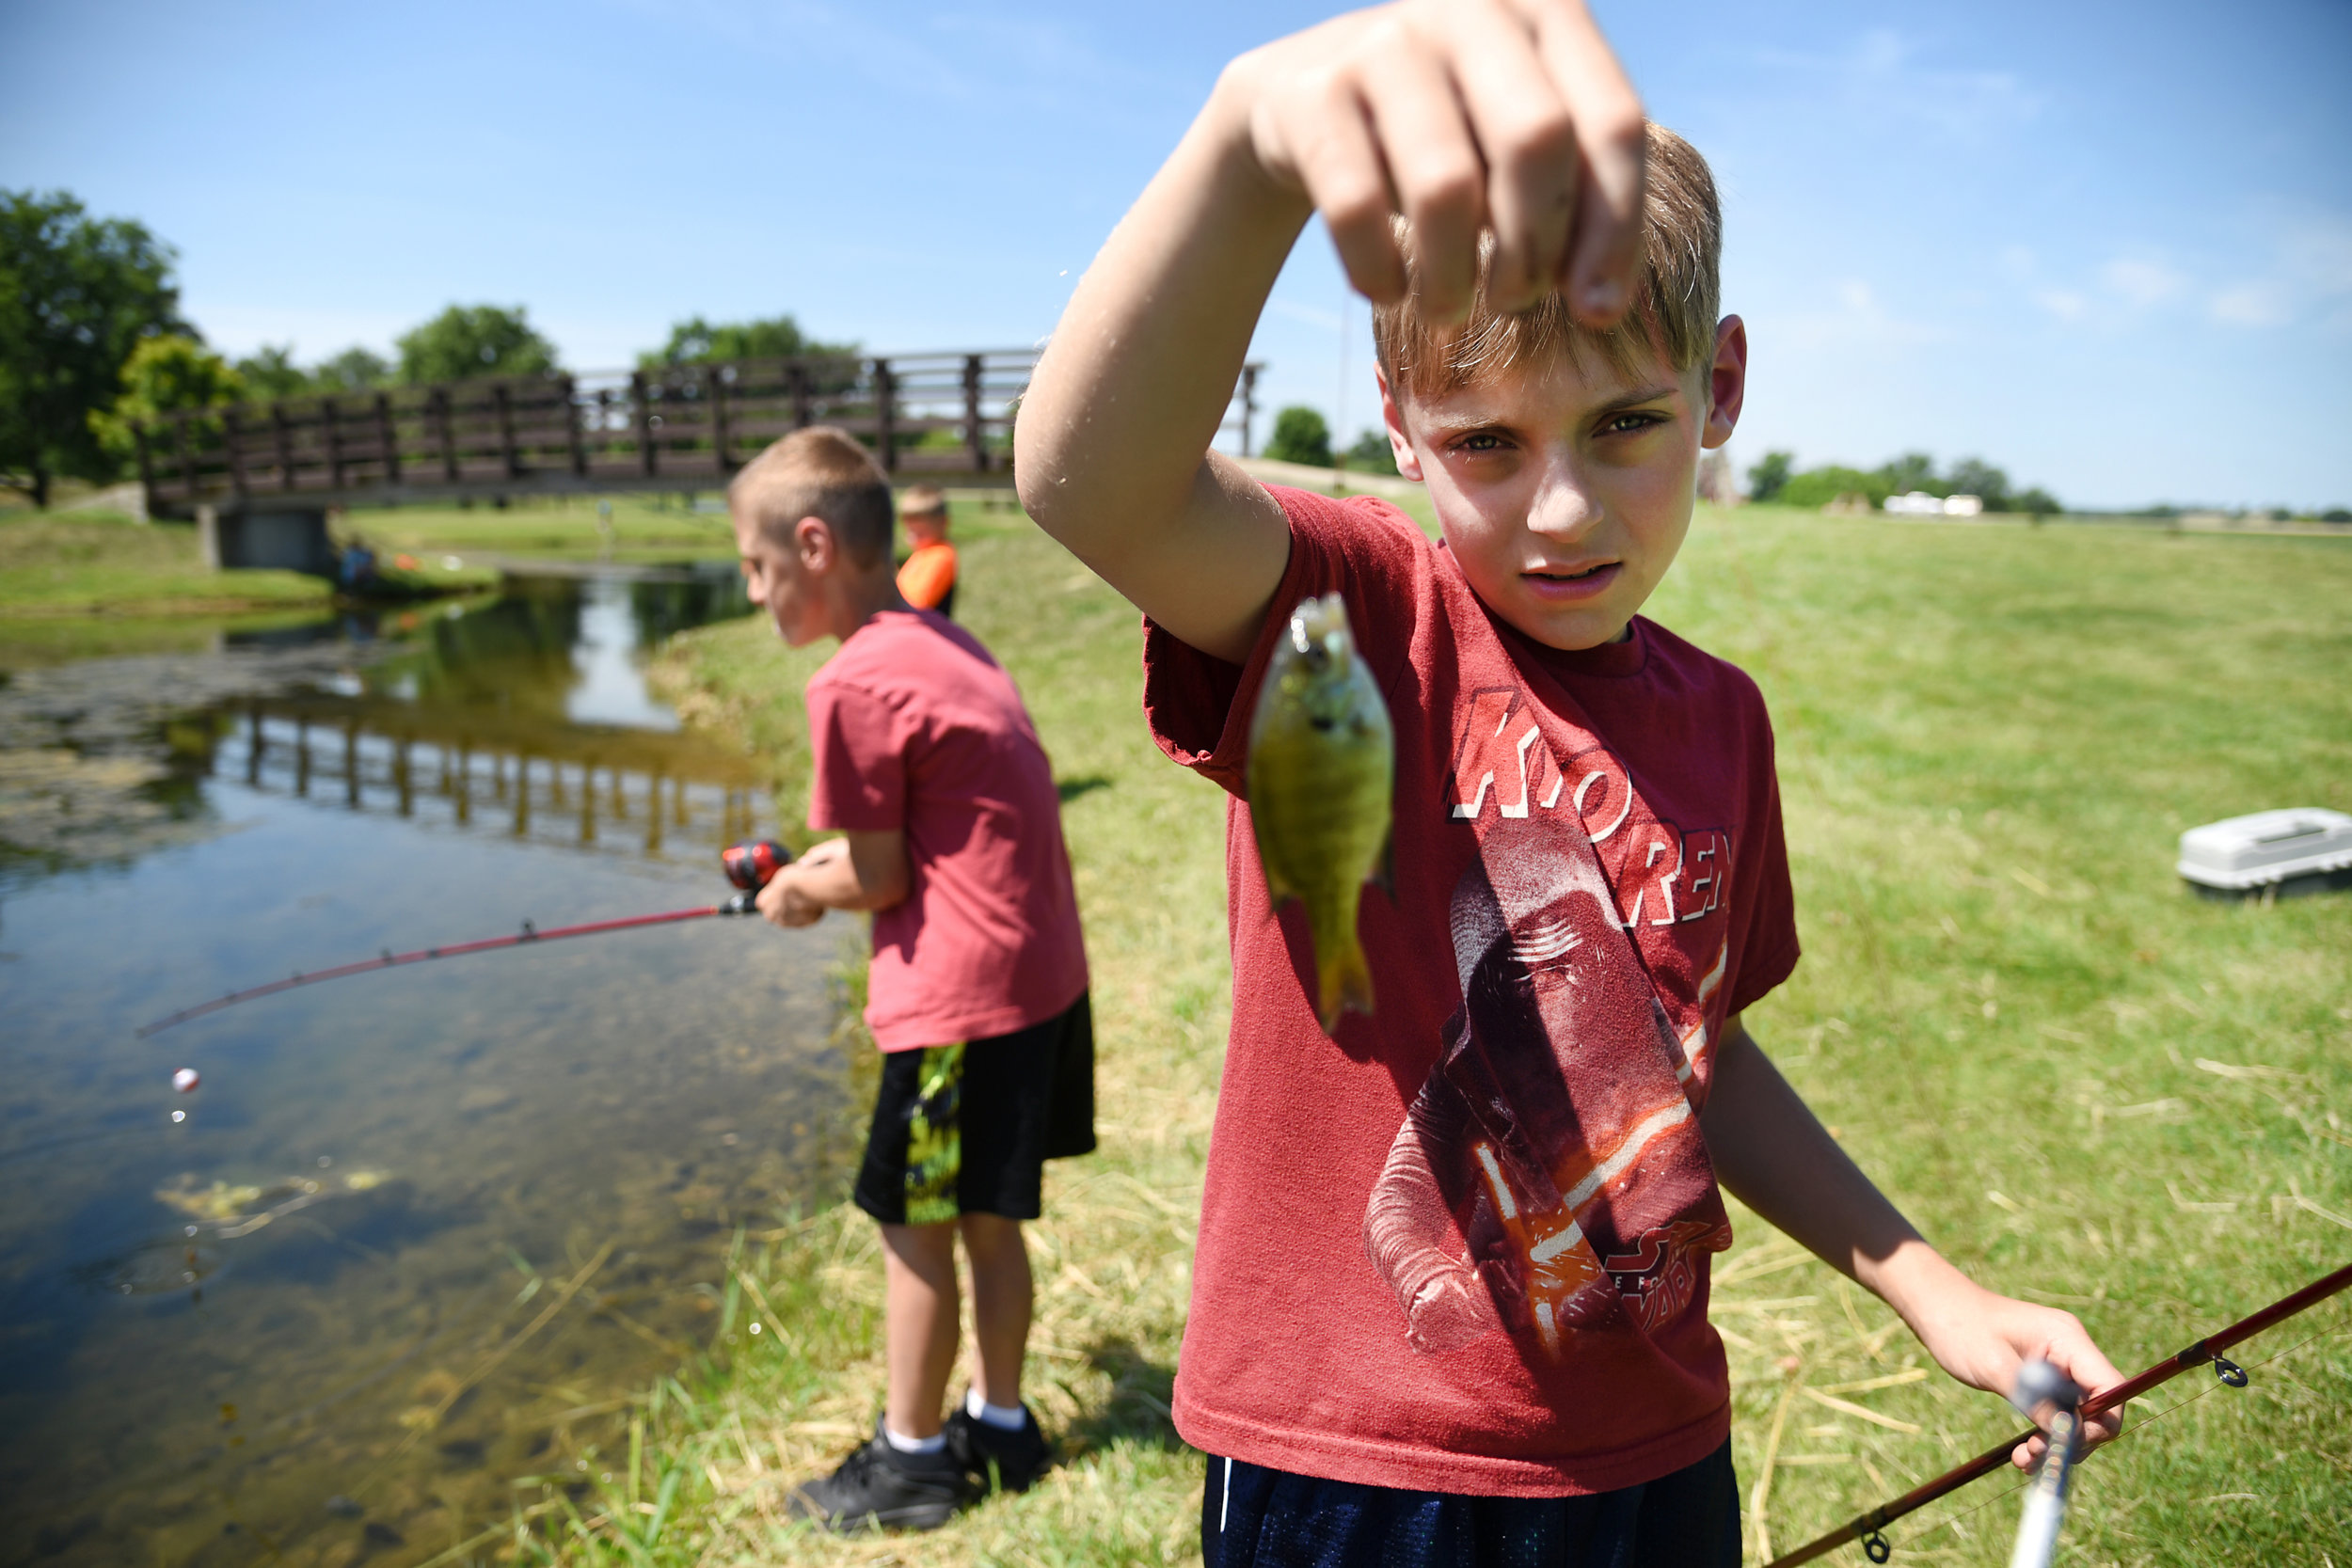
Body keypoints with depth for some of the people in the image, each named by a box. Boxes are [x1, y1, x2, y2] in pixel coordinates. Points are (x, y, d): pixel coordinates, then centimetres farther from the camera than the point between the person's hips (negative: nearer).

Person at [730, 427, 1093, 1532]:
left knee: (915, 1229, 9)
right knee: (987, 1216, 20)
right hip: (1043, 974, 9)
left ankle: (913, 1458, 26)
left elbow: (878, 878, -12)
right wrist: (816, 868, 14)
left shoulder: (855, 685, -17)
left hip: (960, 999, -9)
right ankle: (1000, 1423, 35)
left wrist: (797, 895, 7)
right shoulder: (944, 643, 11)